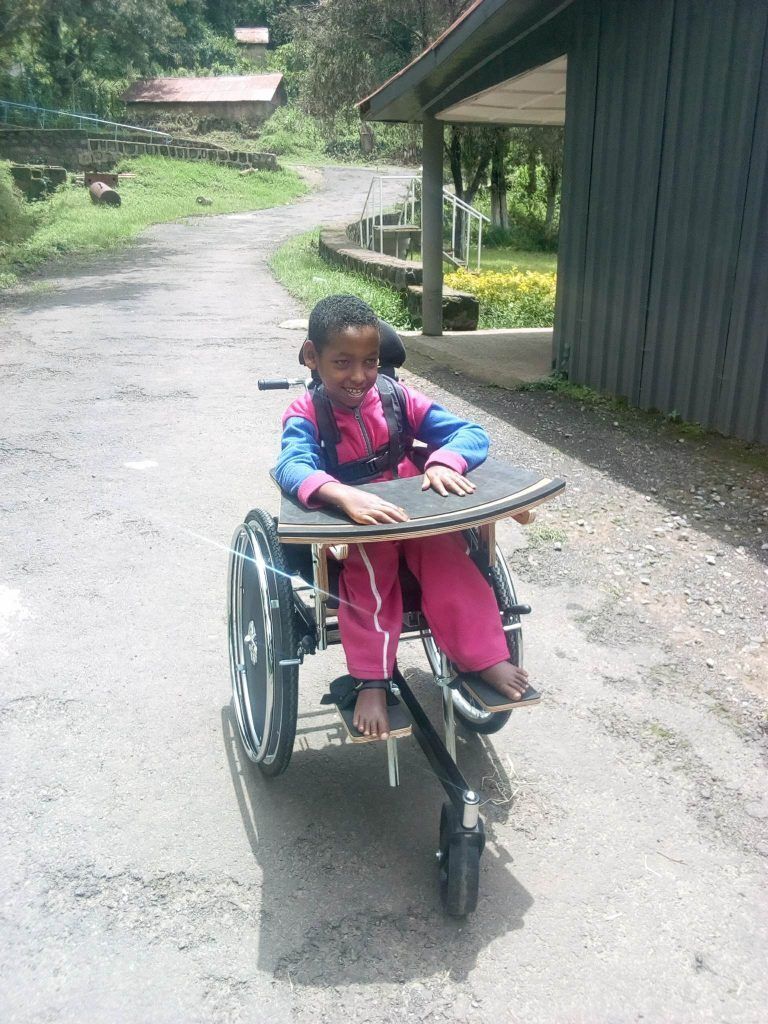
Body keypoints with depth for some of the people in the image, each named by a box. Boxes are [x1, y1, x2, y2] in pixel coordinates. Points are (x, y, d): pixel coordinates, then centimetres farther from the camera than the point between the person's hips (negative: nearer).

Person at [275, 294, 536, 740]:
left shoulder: (398, 399, -1)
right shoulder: (306, 415, -10)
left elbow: (472, 433, -4)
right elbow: (292, 466, -32)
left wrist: (444, 461, -28)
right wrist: (346, 495, -53)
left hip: (415, 517, 3)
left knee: (446, 551, -27)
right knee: (369, 561, -34)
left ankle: (486, 657, -18)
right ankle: (371, 681, -26)